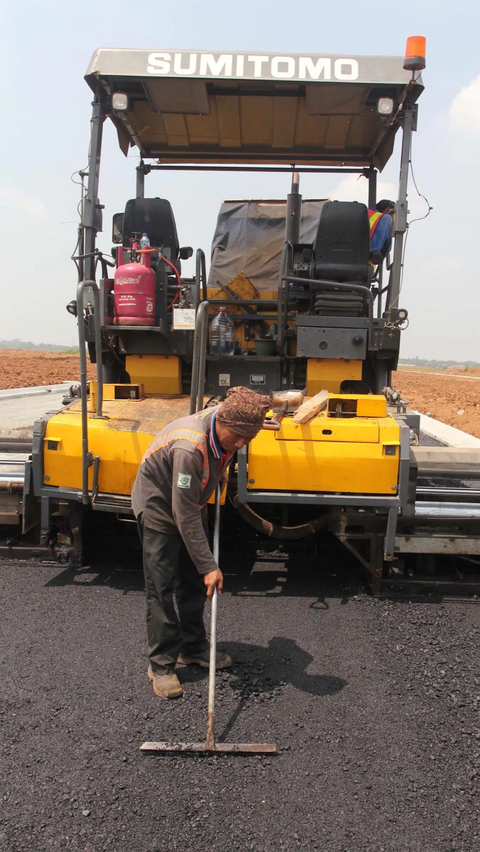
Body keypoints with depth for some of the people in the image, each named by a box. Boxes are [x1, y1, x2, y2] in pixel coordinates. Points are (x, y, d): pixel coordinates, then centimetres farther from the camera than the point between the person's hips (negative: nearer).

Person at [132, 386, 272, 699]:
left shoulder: (228, 428, -17)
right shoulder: (189, 447, -40)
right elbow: (184, 515, -35)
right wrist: (209, 566, -31)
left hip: (191, 501, 8)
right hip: (159, 505, -8)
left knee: (194, 581, 14)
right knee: (161, 587, -5)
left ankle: (193, 647, 30)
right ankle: (161, 664, 8)